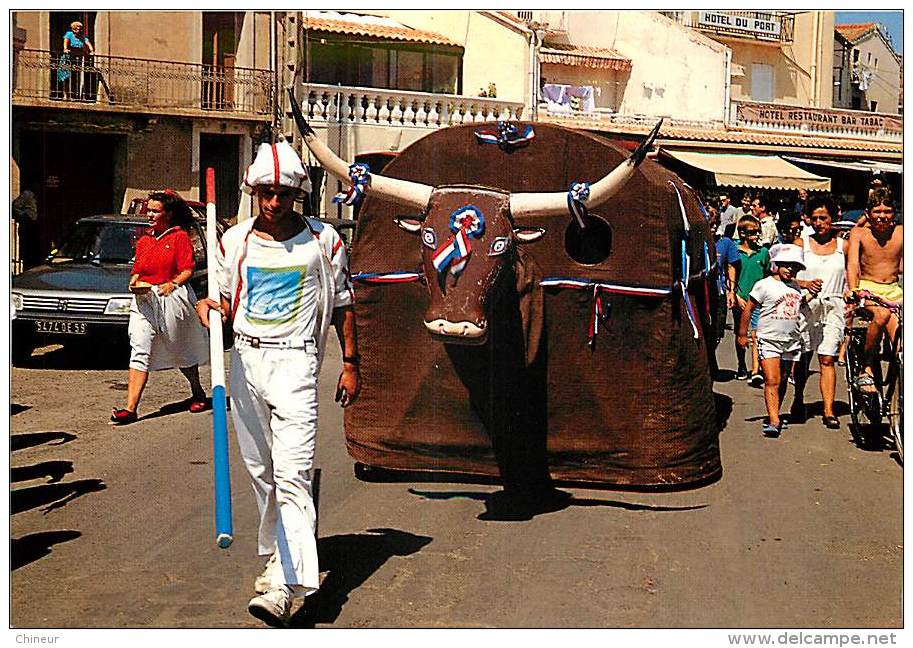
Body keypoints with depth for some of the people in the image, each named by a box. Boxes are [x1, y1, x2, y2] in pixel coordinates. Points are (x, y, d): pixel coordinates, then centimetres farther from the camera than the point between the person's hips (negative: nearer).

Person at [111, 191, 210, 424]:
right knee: (139, 352, -8)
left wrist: (172, 284, -23)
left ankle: (198, 395, 33)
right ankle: (130, 408, -16)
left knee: (182, 351, 10)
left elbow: (188, 269, -7)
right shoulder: (143, 240, 16)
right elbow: (137, 270, 20)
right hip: (144, 299, 4)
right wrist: (134, 283, -1)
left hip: (172, 298, -4)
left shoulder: (179, 236, -1)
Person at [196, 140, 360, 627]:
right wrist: (207, 306, -10)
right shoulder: (235, 241, 8)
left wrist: (351, 364, 7)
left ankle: (284, 586, -19)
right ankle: (276, 556, 27)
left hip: (295, 359, -4)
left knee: (291, 472, -14)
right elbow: (224, 299, 14)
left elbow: (342, 304, 9)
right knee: (260, 470, 11)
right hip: (245, 358, 4)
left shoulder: (322, 240, 2)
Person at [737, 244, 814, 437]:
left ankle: (774, 415, 24)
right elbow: (748, 309, -3)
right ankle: (774, 421, -18)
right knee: (772, 381, -13)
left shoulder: (796, 286, 12)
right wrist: (742, 334, -4)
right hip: (769, 339, -6)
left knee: (782, 381, 12)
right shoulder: (765, 285, -6)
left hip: (791, 340, 6)